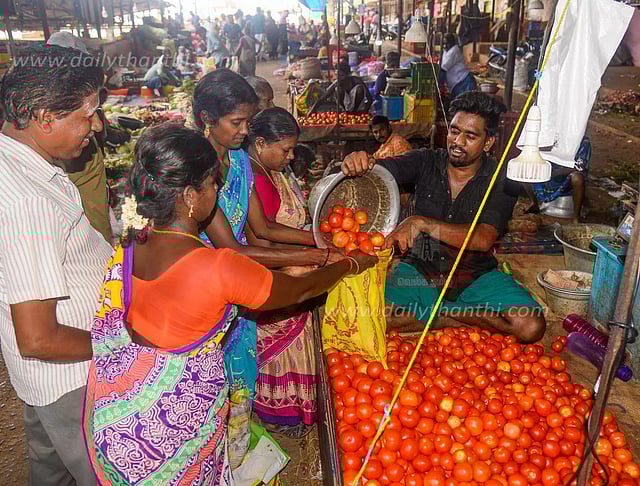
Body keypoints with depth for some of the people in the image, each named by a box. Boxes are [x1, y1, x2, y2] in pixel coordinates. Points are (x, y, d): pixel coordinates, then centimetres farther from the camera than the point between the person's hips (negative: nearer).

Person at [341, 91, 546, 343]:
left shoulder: (502, 181, -10)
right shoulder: (426, 162, -4)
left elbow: (483, 239, -24)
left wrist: (422, 223, -35)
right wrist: (359, 161, -43)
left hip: (476, 275, 0)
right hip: (419, 268, 0)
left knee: (531, 327, -21)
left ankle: (448, 312, -5)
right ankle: (464, 316, -8)